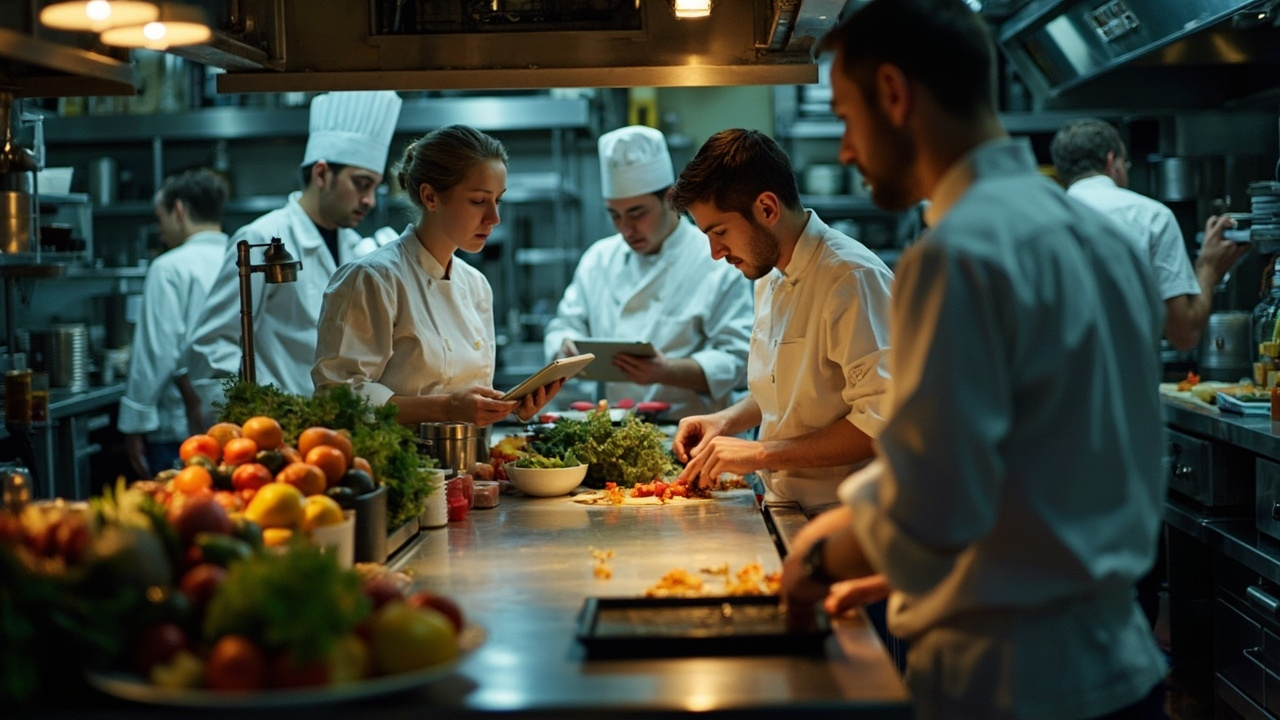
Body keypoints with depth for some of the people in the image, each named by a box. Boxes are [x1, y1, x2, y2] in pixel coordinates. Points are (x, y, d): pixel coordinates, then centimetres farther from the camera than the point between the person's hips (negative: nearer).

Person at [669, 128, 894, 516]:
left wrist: (762, 453, -17)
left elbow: (882, 421, -20)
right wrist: (728, 421, 12)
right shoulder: (770, 278, 16)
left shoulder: (854, 278, -14)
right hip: (786, 512, 8)